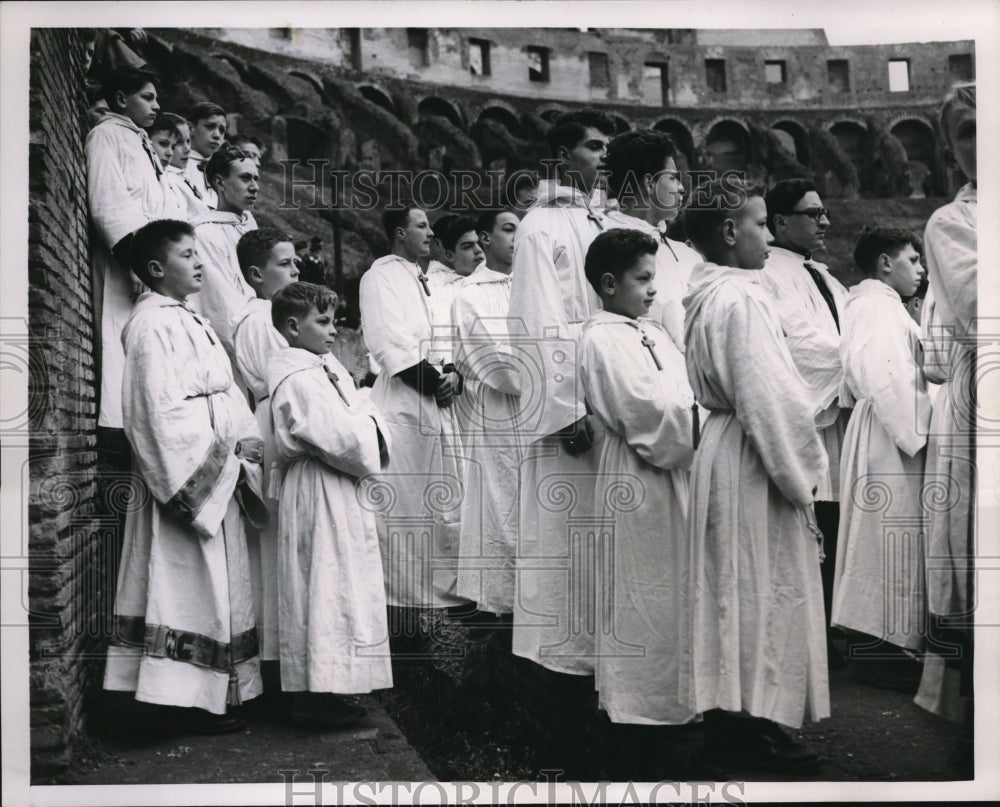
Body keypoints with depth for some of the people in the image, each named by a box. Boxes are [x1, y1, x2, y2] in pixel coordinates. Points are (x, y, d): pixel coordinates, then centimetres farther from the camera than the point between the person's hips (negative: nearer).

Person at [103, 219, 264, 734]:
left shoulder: (190, 321, 17)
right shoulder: (151, 325, -12)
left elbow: (224, 393, 16)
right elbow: (163, 409, -20)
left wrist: (250, 439, 0)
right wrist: (227, 447, -19)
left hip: (215, 479, 10)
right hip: (185, 482, -10)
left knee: (214, 585, 12)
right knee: (192, 586, -4)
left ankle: (212, 696, 20)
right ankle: (194, 700, 4)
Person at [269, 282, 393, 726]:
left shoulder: (325, 368, 14)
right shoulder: (300, 379, -18)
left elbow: (359, 416, 15)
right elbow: (344, 439, -24)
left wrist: (370, 427, -4)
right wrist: (372, 433, -7)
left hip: (337, 494, 11)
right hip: (320, 495, -11)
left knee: (325, 590, 14)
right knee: (325, 587, -5)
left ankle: (314, 690, 23)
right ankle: (316, 696, 3)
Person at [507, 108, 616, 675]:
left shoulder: (603, 224, 16)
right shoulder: (542, 229, -7)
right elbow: (543, 328, -13)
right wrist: (569, 410, -18)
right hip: (570, 406, -7)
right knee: (565, 528, 0)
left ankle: (604, 643, 22)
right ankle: (563, 649, 11)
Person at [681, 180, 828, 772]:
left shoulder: (708, 294, 10)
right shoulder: (740, 300, -21)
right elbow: (771, 399, -24)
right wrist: (803, 472, -13)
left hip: (725, 449, 10)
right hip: (753, 463, -10)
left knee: (734, 591, 16)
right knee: (763, 593, 1)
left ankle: (729, 714, 26)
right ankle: (753, 728, 13)